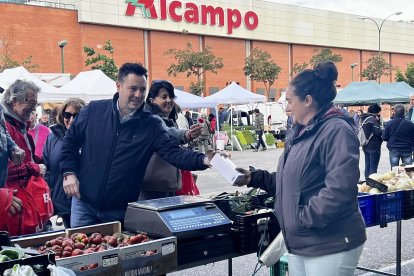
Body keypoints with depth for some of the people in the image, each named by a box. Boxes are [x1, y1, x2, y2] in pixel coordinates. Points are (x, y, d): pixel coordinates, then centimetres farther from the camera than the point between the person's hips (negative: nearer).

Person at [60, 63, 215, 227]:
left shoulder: (151, 125, -5)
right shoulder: (94, 111, -3)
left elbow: (173, 153, -15)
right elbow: (70, 141, 7)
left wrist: (203, 160, -31)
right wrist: (69, 173, -4)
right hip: (84, 203, 1)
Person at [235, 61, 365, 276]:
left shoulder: (337, 130, -17)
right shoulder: (302, 133, 14)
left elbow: (339, 190, -27)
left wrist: (303, 218, -21)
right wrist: (254, 178, 10)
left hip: (330, 246, -9)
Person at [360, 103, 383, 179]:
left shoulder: (362, 119, 9)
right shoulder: (373, 119, -17)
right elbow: (378, 132, -21)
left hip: (366, 146, 8)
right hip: (374, 146, -8)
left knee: (367, 167, 16)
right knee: (373, 168, -4)